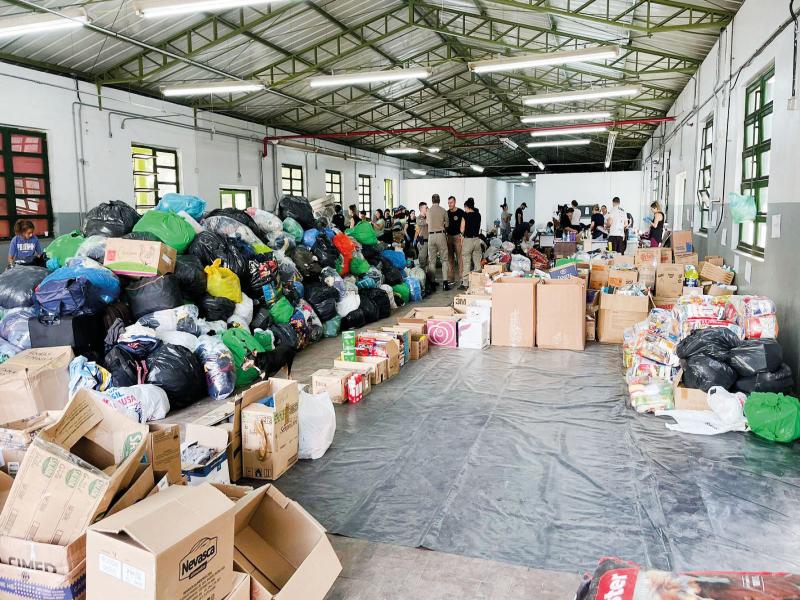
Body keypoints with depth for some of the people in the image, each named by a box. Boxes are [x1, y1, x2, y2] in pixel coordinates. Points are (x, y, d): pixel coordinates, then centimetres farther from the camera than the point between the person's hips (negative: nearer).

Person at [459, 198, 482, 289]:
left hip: (467, 240, -5)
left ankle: (465, 283, 2)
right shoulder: (478, 215, 5)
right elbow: (478, 228, 13)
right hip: (477, 239, 5)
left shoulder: (465, 215, -9)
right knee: (477, 262, 10)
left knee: (466, 263, 1)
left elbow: (462, 230, -7)